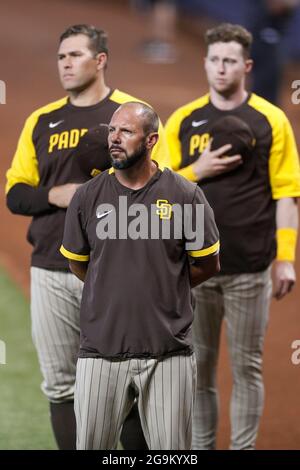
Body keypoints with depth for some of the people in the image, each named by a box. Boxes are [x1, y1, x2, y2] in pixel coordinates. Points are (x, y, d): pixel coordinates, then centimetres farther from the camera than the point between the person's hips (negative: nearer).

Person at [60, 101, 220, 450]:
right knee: (91, 446, 3)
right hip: (100, 353, 1)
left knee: (172, 449, 4)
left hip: (168, 354, -1)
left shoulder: (184, 195, -2)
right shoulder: (87, 197, 3)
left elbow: (207, 264, 9)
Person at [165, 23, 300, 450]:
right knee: (197, 365, 7)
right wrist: (198, 171, -11)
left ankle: (244, 448, 11)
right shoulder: (182, 120, 7)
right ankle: (201, 448, 16)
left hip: (250, 268, -2)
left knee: (247, 365, 3)